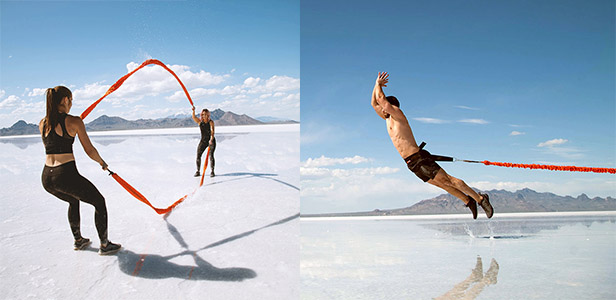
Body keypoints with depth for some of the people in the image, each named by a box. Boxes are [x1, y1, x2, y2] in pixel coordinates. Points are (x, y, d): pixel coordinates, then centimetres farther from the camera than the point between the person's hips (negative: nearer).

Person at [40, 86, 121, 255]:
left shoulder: (42, 124, 9)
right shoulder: (74, 121, -8)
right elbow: (90, 151, -6)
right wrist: (102, 162, 14)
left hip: (47, 178, 7)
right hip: (67, 176, -7)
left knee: (73, 201, 35)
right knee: (99, 202, 14)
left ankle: (78, 240, 43)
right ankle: (104, 245, 18)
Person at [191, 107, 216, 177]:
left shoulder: (211, 122, -9)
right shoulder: (199, 121, 0)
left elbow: (212, 131, -21)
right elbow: (194, 117, -18)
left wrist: (211, 139, -37)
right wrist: (193, 111, -38)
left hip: (211, 140, -3)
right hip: (203, 141, 3)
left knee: (211, 156, -11)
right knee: (198, 155, -4)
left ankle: (212, 172, 0)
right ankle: (198, 171, 10)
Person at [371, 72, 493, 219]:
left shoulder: (398, 115, -5)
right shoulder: (388, 119, 18)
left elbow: (381, 98, -13)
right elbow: (374, 103, 25)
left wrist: (379, 86, 4)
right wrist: (377, 84, 20)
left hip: (420, 158, -9)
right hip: (412, 163, 9)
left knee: (447, 180, -8)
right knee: (441, 184, 12)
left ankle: (480, 199, -3)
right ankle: (468, 201, 20)